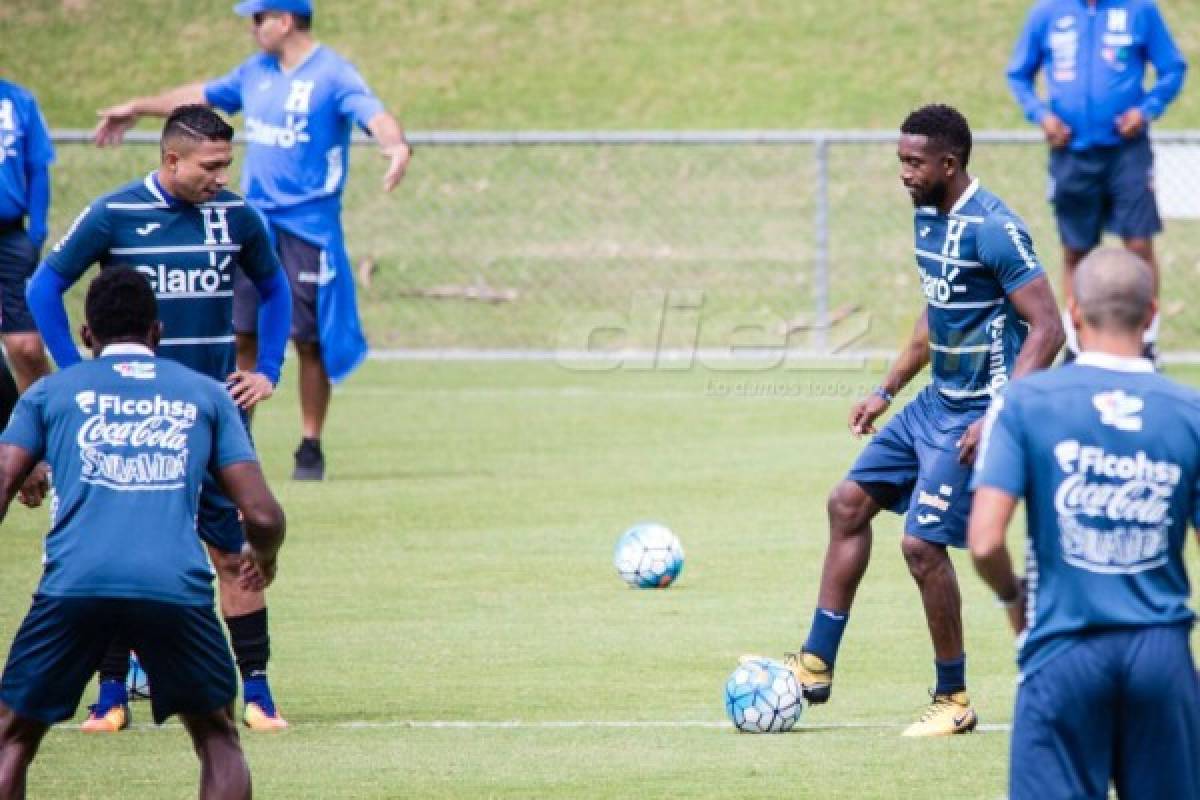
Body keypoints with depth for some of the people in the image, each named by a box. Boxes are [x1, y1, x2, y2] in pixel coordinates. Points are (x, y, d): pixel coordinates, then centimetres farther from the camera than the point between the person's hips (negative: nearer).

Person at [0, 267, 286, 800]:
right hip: (176, 588, 1)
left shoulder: (50, 392, 19)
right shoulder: (205, 395, 21)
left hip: (74, 584, -1)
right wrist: (263, 556, 35)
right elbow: (262, 516, 13)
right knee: (217, 738, 21)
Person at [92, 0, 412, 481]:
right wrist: (137, 109, 34)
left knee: (309, 341, -2)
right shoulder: (256, 72, 11)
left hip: (310, 228, -6)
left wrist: (396, 145, -48)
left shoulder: (333, 75, -11)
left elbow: (375, 116, -27)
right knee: (241, 334, 6)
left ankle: (311, 449, 8)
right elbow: (202, 96, 25)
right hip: (254, 222, 6)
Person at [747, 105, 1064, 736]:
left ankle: (954, 701, 4)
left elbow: (1047, 329, -21)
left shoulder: (993, 229, -20)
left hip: (975, 414, -10)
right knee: (849, 503, 10)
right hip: (937, 401, 10)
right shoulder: (927, 218, 9)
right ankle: (816, 665, 18)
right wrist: (886, 391, 20)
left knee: (922, 543, -11)